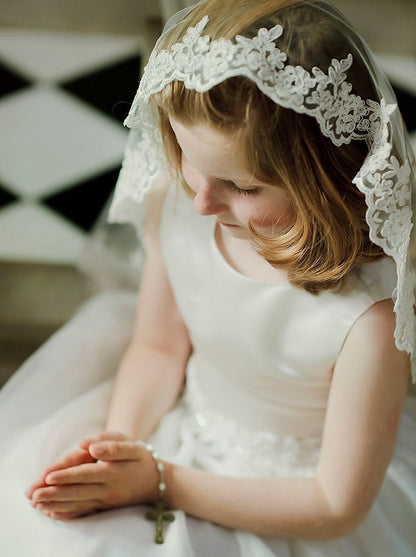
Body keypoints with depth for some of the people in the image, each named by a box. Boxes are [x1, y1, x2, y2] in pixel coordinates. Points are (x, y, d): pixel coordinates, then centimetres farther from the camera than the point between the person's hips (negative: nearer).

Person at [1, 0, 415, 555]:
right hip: (178, 427, 4)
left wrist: (161, 483, -22)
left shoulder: (370, 315, -32)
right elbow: (160, 345, -2)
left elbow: (337, 505, -21)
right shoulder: (173, 200, -18)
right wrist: (120, 442, -20)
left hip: (284, 502, -4)